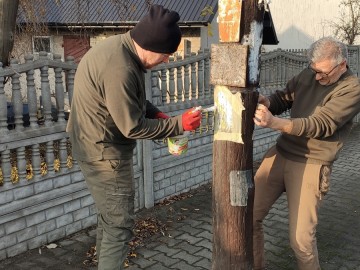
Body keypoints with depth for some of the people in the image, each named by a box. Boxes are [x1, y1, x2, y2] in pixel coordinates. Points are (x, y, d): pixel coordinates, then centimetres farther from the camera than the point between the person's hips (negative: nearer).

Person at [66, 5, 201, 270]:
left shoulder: (120, 46, 1)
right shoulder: (119, 69, -31)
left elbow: (130, 100, 14)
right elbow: (133, 128, -24)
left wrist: (155, 113, -1)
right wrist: (179, 124, -17)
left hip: (99, 148, 10)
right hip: (105, 153, -10)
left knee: (109, 217, 25)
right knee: (120, 225, 1)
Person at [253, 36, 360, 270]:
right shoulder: (308, 75, 7)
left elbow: (321, 125, -22)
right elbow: (283, 98, 11)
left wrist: (274, 122, -34)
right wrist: (266, 102, -15)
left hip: (310, 166, -6)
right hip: (279, 154, 6)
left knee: (301, 238, -5)